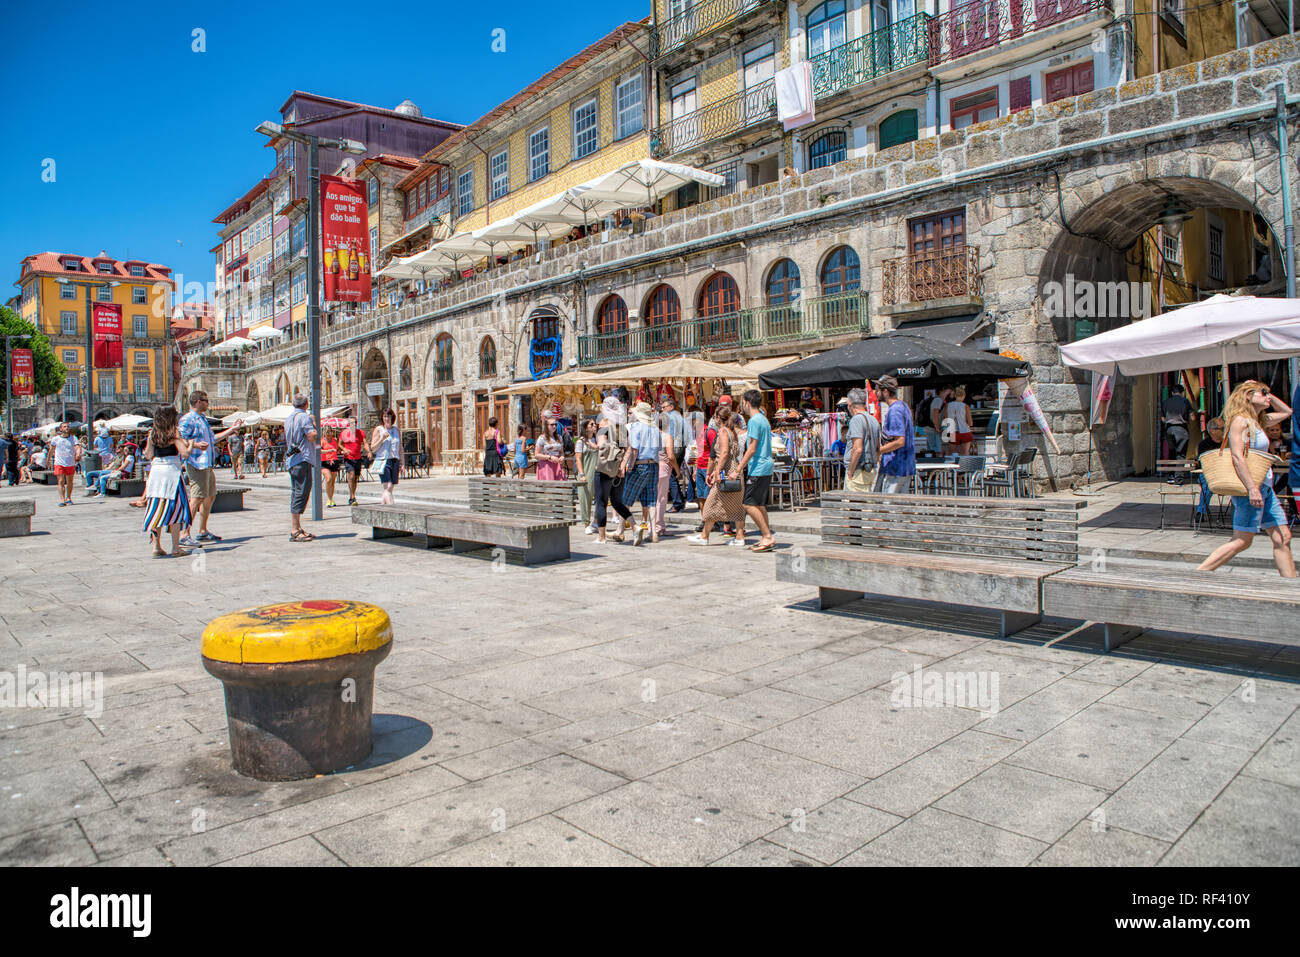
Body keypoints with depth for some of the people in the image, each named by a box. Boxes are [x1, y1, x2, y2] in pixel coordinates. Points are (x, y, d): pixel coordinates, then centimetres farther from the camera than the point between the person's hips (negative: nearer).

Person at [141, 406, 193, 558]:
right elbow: (185, 454, -14)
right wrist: (189, 445, 6)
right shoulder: (174, 432, -7)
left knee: (156, 508, 10)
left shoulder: (152, 433, 7)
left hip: (156, 470, 5)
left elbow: (148, 455, 12)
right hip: (172, 470, -5)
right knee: (175, 508, 2)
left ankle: (156, 546, 10)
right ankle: (176, 547, 2)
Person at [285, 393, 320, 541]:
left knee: (296, 493, 12)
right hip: (303, 458, -9)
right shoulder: (304, 417, -10)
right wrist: (314, 426, 0)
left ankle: (297, 528, 16)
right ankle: (295, 531, -12)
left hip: (291, 460, 9)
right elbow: (312, 437, -18)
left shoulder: (289, 418, 17)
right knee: (301, 493, -9)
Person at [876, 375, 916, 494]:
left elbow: (900, 441, -23)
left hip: (895, 468, -10)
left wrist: (878, 450, -15)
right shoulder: (903, 406, 15)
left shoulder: (894, 410, -17)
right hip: (907, 467, 10)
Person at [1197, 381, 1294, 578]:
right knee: (1242, 541, -9)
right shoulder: (1240, 421, -10)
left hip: (1265, 488, 9)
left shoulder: (1259, 421, 17)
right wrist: (1252, 487, -25)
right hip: (1249, 486, -9)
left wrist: (1270, 397, 19)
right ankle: (1198, 573, -6)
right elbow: (1237, 456, -19)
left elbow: (1287, 411, 36)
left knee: (1283, 538, 6)